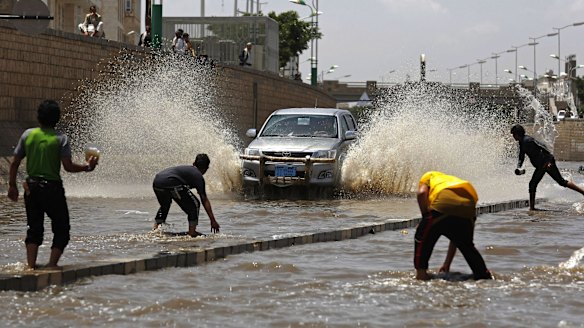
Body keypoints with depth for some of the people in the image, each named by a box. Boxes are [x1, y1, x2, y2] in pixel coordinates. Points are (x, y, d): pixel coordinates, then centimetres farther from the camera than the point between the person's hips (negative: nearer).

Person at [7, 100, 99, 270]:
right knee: (61, 229, 9)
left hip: (32, 187, 4)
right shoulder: (60, 138, -9)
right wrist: (87, 167, 1)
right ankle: (52, 263, -2)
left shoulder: (28, 134, 1)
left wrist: (12, 186, 12)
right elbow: (68, 166, -14)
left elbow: (14, 163, 3)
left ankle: (31, 265, 3)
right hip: (52, 188, -4)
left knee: (34, 228, 12)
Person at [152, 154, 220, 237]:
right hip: (170, 184, -8)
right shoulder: (198, 176, 10)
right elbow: (205, 200, 8)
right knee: (194, 205, 8)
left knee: (164, 206, 36)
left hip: (156, 182, 8)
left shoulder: (185, 168, 32)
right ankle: (192, 233, 9)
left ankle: (155, 229, 34)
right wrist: (213, 221, 11)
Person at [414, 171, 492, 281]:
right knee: (466, 244, 26)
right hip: (468, 204, 5)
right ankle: (484, 275, 30)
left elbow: (422, 193, 3)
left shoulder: (429, 176, 33)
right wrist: (447, 263, 44)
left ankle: (421, 272, 11)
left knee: (423, 238, 16)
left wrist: (426, 216, 15)